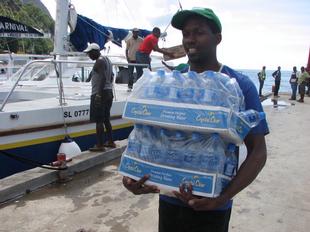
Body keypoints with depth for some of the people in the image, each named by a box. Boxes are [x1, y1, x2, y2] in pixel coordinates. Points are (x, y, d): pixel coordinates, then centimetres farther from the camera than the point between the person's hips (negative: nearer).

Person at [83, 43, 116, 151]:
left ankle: (99, 145, -2)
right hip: (108, 92, 10)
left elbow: (103, 77, -24)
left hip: (99, 94, -10)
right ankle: (110, 141, 23)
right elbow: (111, 77, 21)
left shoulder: (99, 61, -13)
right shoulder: (106, 59, 16)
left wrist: (99, 94, -26)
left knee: (99, 120, -6)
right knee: (106, 119, 16)